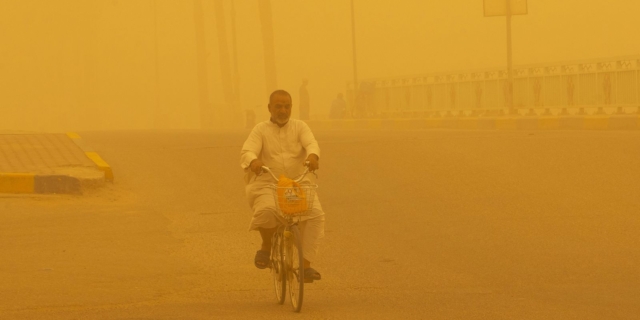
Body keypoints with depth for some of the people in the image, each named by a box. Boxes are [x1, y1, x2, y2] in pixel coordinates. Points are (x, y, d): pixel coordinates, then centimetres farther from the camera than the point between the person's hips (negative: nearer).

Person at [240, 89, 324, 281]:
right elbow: (247, 151, -12)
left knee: (315, 214, -25)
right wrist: (253, 161, -38)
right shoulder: (260, 130, 5)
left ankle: (306, 264, -18)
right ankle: (266, 246, -2)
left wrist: (313, 156, -37)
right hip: (267, 185, -2)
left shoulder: (299, 127, 9)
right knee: (265, 211, -34)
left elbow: (311, 143, -11)